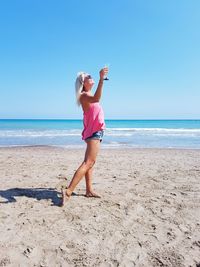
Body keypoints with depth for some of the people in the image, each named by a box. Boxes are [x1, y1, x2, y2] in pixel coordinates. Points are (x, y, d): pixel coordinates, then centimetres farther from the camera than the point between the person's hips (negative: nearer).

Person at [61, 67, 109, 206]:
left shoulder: (89, 95, 17)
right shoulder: (84, 95, -14)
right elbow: (96, 98, -36)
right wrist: (101, 79, -43)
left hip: (96, 131, 10)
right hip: (94, 131, -10)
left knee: (90, 162, 12)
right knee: (88, 162, -19)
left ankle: (89, 190, 20)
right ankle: (68, 191, -23)